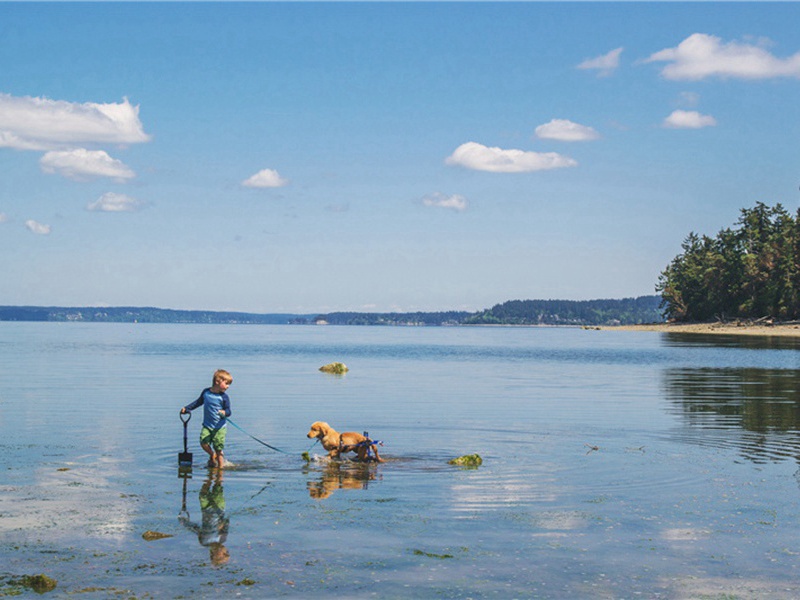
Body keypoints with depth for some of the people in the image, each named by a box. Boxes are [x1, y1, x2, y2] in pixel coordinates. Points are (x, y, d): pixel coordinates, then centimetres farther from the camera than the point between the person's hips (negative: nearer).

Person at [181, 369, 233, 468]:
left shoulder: (224, 396, -7)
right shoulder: (206, 392, 1)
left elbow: (228, 411, -7)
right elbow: (198, 402, 19)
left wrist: (224, 413, -30)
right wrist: (186, 408, 18)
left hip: (220, 427, -3)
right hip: (207, 425, 3)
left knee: (218, 448, -2)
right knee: (204, 443, -12)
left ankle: (221, 466, 13)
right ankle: (212, 455, 18)